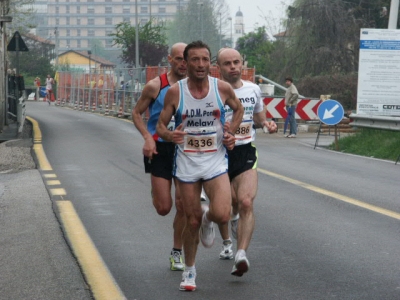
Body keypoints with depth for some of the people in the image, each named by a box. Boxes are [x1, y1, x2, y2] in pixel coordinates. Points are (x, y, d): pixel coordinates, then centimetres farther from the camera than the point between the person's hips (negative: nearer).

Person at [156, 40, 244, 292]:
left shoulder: (223, 88, -5)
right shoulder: (175, 92, -7)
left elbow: (238, 109, 15)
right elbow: (161, 125, 0)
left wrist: (231, 133, -1)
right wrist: (170, 135, -23)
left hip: (216, 162, 0)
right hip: (187, 164, 0)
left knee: (222, 215, -17)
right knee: (192, 220, 5)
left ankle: (208, 218, 22)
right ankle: (190, 271, 27)